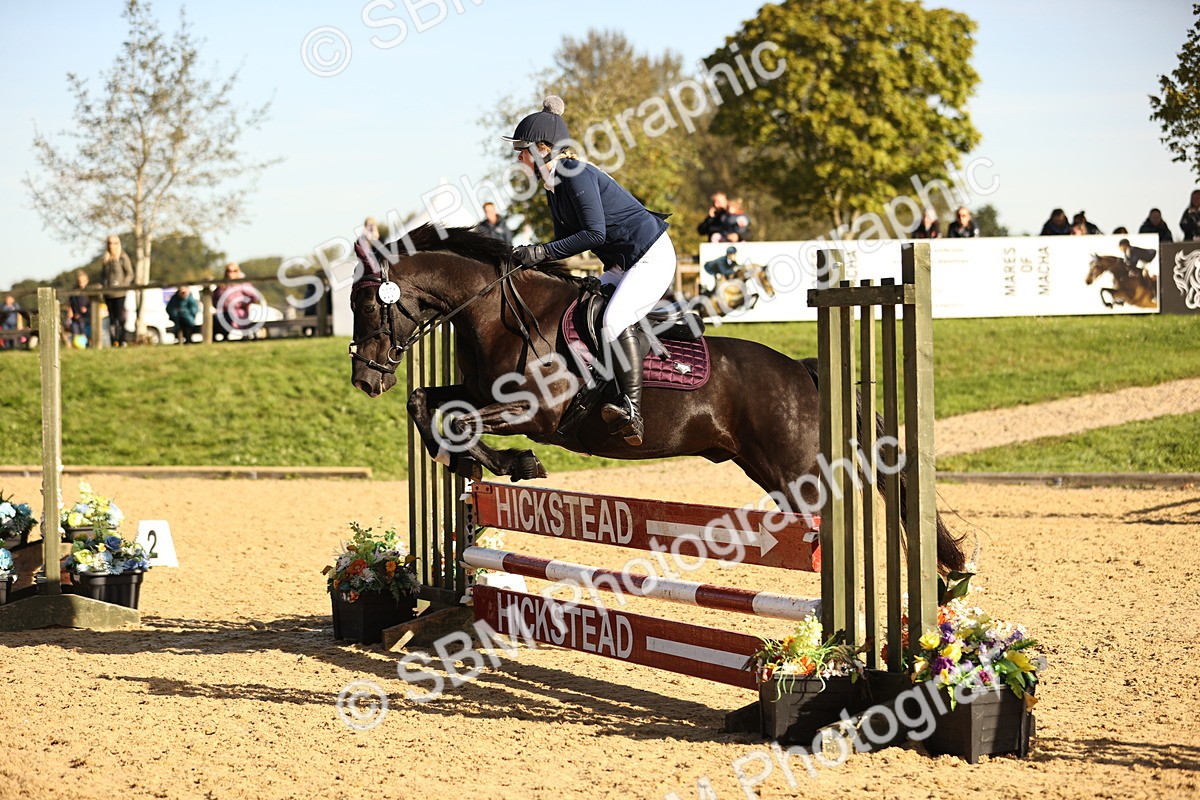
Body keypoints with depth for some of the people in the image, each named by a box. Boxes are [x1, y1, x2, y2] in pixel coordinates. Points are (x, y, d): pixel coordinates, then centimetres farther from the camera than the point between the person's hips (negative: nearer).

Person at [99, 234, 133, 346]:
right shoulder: (105, 259, 13)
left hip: (119, 294, -5)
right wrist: (103, 285, 4)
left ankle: (122, 341, -8)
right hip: (108, 294, 5)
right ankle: (114, 341, 8)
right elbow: (102, 275, 22)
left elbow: (130, 274, -4)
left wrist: (122, 286, -14)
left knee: (120, 317, -11)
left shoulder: (123, 257, -2)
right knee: (112, 318, 6)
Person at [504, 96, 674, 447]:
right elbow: (566, 238, 13)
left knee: (614, 320, -28)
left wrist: (541, 252, -23)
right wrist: (533, 259, -4)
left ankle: (632, 413, -34)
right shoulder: (554, 184, 9)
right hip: (621, 265, 11)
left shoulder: (577, 176, -20)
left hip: (651, 256, -11)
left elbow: (594, 233, -25)